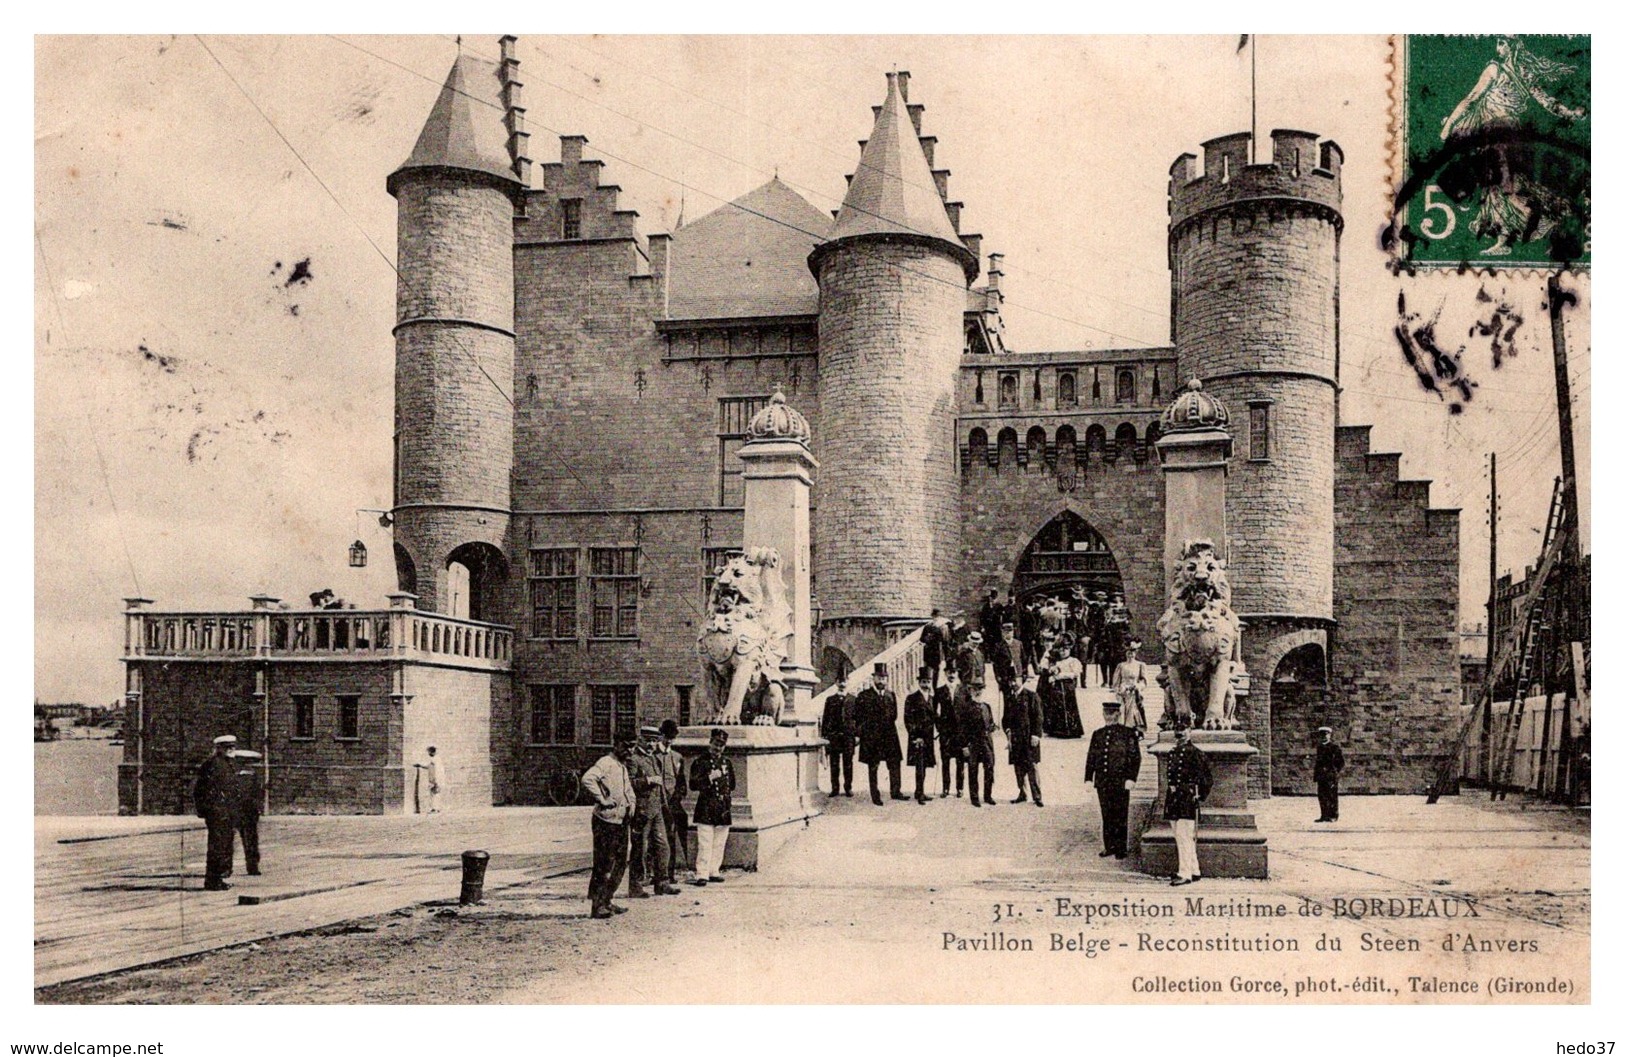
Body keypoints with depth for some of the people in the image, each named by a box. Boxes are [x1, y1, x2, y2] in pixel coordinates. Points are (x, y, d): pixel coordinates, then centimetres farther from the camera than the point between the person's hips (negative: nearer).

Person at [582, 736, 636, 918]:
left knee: (620, 864, 13)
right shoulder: (606, 763, -13)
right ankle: (597, 905, 1)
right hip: (605, 821, -9)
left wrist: (631, 802, 13)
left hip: (620, 821, 9)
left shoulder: (623, 766, 17)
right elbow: (587, 780, -29)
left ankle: (608, 900, 22)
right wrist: (602, 800, -24)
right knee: (604, 865, -5)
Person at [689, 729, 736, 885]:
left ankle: (714, 872, 17)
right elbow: (693, 785, -9)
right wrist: (709, 778, -17)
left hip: (723, 809, 5)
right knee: (705, 844, -10)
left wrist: (727, 797, 14)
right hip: (706, 809, -5)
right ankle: (701, 874, -10)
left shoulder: (727, 763, 15)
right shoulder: (700, 762, -1)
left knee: (719, 844, 8)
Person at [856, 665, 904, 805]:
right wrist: (859, 734, -7)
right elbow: (859, 717, -2)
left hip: (889, 736, 3)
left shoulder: (891, 695, 12)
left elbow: (893, 716, 7)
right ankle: (875, 796, 8)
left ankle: (896, 791, 12)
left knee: (894, 765, 3)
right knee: (873, 768, 2)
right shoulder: (864, 696, 0)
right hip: (871, 736, -3)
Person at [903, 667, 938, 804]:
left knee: (924, 765, 11)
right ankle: (919, 794, -8)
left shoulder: (933, 698, 13)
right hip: (917, 738, -6)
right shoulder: (912, 699, -5)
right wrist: (915, 737, -13)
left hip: (929, 738, 6)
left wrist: (935, 733, 10)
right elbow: (908, 720, -8)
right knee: (919, 766, -10)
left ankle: (919, 792, 20)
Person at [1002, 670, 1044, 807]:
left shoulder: (1032, 696, -4)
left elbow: (1038, 717, -6)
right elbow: (1007, 717, 16)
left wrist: (1035, 735, -12)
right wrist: (1007, 730, -1)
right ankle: (1022, 793, 20)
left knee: (1032, 766, -6)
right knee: (1018, 766, 10)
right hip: (1015, 737, 5)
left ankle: (1037, 796, -4)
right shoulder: (1009, 697, 11)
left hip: (1029, 737, -5)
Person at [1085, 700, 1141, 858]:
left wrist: (1130, 778, -11)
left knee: (1120, 816, -1)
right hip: (1102, 782, 4)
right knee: (1106, 816, 8)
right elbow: (1091, 758, 14)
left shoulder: (1128, 733, 0)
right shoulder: (1098, 734, 12)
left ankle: (1121, 849, 6)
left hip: (1120, 782, -4)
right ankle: (1110, 846, 16)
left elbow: (1135, 758, -3)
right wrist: (1088, 779, 7)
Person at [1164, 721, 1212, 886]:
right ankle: (1194, 871, 20)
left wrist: (1196, 795, -10)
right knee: (1180, 838, 11)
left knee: (1184, 837, -10)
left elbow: (1204, 778, -8)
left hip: (1187, 798, -8)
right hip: (1174, 800, 8)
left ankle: (1185, 874, -8)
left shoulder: (1195, 753, -8)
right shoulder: (1172, 753, 15)